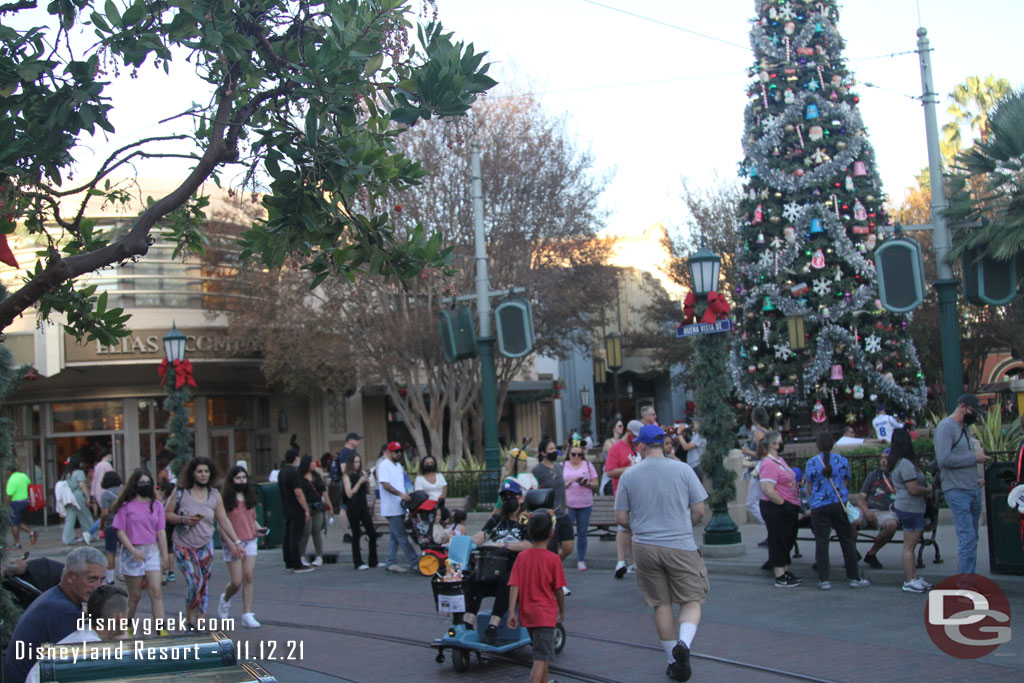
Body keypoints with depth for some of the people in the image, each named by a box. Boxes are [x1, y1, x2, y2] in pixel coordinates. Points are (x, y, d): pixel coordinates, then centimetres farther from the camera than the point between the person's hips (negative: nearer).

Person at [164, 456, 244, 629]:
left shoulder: (215, 495, 4)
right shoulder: (181, 492, -5)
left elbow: (223, 521, 9)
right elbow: (166, 513, -2)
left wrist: (236, 542, 9)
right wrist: (184, 520, -19)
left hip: (205, 546, 4)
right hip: (184, 545, -4)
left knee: (204, 586, 6)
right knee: (195, 583, -15)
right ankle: (190, 622, 3)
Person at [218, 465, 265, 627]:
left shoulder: (249, 497, 11)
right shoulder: (225, 499, -7)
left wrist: (259, 528, 1)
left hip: (250, 541, 5)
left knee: (249, 578, -1)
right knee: (236, 581, -2)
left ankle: (247, 615, 3)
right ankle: (225, 599, 32)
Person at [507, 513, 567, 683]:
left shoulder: (521, 557, 0)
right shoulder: (553, 559, -11)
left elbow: (514, 586, -7)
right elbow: (558, 589, -6)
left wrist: (512, 612, -8)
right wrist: (562, 611, 9)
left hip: (526, 613, 6)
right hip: (545, 614, -6)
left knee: (542, 654, 25)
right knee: (541, 658, -7)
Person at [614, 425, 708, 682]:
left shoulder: (629, 475, -1)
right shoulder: (682, 469, -4)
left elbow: (621, 518, 2)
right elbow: (699, 511, -2)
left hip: (644, 546, 2)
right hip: (680, 545, -2)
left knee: (662, 605, 12)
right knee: (691, 600, 8)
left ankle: (674, 662, 18)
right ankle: (684, 643, -18)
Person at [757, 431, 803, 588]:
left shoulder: (780, 460, 14)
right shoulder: (769, 464, -19)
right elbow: (768, 490, -27)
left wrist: (794, 507, 18)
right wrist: (784, 504, -20)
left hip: (787, 509, 10)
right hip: (776, 509, -10)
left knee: (787, 541, 17)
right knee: (778, 541, -3)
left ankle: (785, 572, 27)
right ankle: (780, 578, 3)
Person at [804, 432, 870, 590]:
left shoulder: (811, 463, -5)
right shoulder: (842, 461, 2)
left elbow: (810, 488, 4)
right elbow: (845, 483, 13)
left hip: (819, 507, -2)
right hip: (839, 505, 2)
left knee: (822, 542, 2)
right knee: (847, 541, 10)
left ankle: (824, 580, 1)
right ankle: (854, 578, 16)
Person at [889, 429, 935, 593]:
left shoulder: (899, 462, 13)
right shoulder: (906, 464, -19)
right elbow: (914, 489, -21)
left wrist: (918, 467, 12)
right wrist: (928, 489, -4)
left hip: (905, 507, 10)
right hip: (911, 508, -10)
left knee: (910, 545, 14)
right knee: (909, 546, -6)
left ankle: (914, 578, 21)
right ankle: (909, 581, -2)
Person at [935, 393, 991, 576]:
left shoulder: (965, 428, 18)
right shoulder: (946, 427, -10)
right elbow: (944, 458, -22)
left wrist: (976, 477, 11)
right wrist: (974, 458, -15)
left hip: (973, 490, 9)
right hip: (957, 491, -9)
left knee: (971, 538, 11)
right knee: (968, 538, -12)